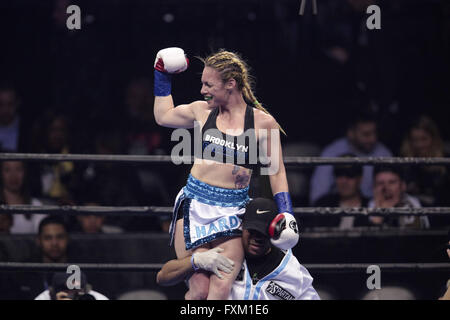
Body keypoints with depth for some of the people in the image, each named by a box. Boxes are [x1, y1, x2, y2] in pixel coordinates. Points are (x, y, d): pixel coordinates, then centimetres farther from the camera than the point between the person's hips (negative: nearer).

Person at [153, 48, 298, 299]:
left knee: (221, 290, -16)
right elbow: (163, 116, 28)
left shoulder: (263, 123, 1)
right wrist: (163, 76, 27)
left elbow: (277, 172, 9)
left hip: (233, 212, -1)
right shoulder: (202, 112, 8)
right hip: (195, 206, 1)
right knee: (199, 290, -10)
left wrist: (286, 213, 2)